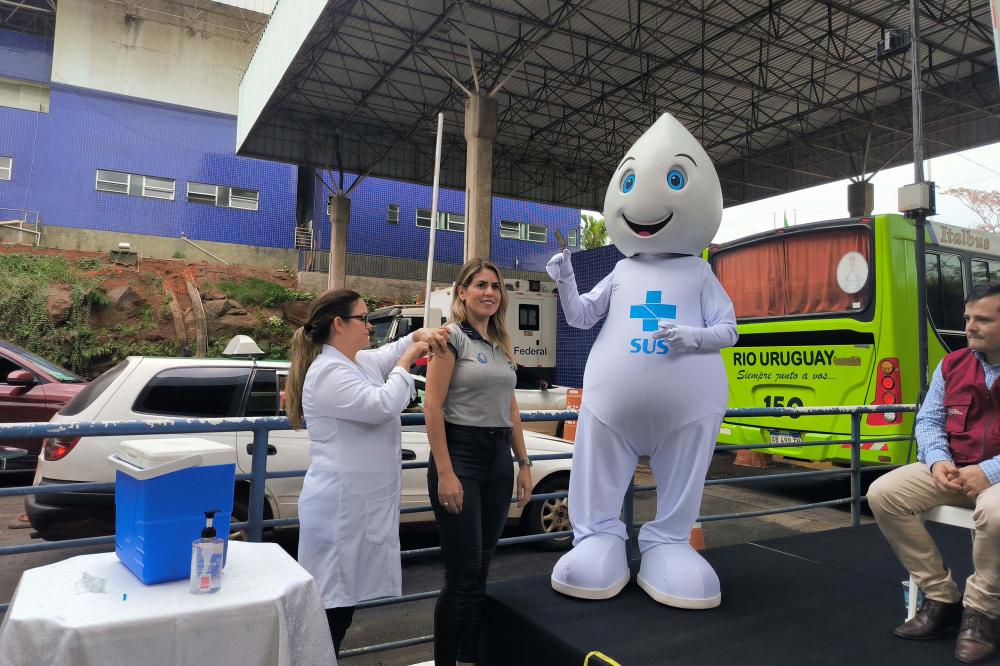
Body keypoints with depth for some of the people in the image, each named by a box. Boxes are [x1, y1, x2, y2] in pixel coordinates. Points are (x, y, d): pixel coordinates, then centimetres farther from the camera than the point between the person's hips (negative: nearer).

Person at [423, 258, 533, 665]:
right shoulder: (452, 336, -7)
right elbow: (433, 407, -13)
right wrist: (444, 473, -18)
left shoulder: (503, 344, 14)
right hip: (460, 454, -7)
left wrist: (523, 463, 13)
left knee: (480, 573, 13)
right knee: (462, 575, -2)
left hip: (499, 459, 7)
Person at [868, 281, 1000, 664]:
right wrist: (937, 461, -11)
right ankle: (942, 598, -1)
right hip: (955, 470, 6)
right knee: (883, 494, -14)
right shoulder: (951, 365, 6)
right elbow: (928, 419, 9)